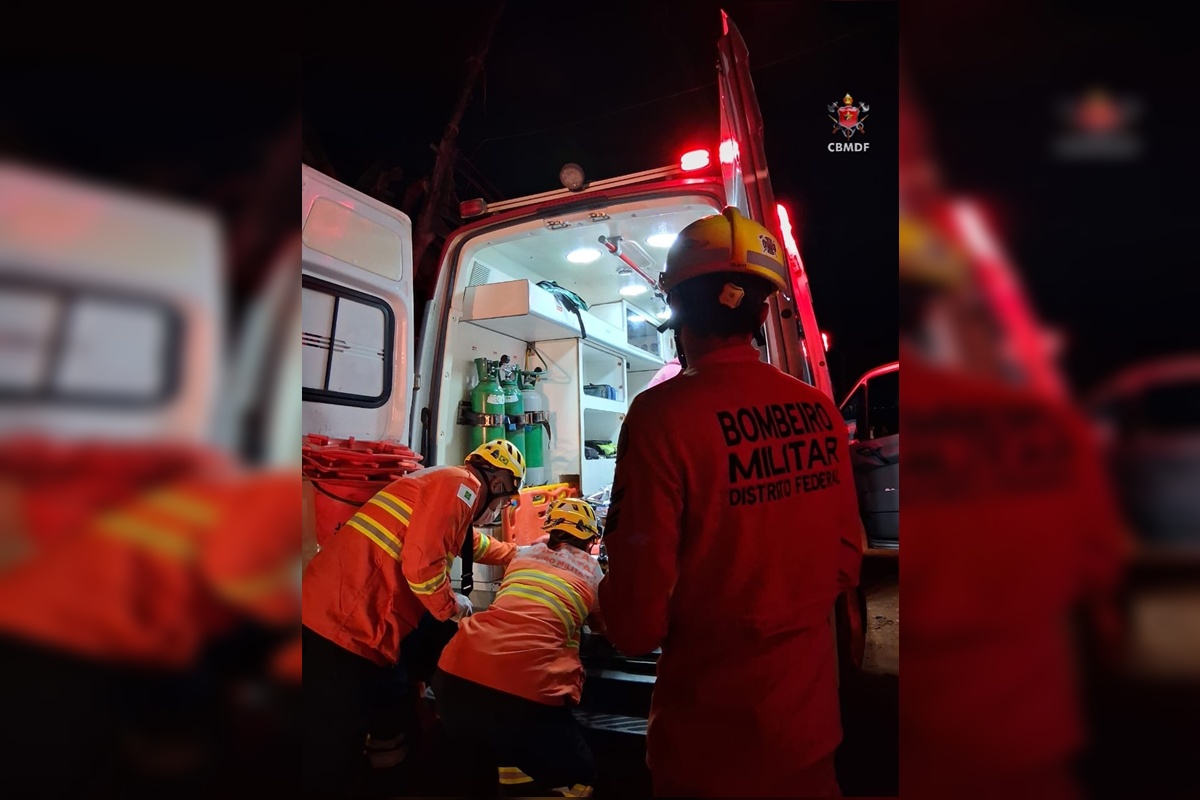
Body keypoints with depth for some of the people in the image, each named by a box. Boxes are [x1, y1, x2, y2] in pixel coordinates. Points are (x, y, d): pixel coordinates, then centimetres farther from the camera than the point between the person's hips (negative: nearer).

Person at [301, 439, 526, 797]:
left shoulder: (447, 485, 22)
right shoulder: (460, 485, -10)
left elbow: (475, 543, 42)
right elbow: (422, 563, -22)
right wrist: (451, 605, -3)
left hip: (350, 619, 10)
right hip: (342, 625, -10)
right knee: (327, 764, 0)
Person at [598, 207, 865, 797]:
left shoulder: (663, 416, -23)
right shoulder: (820, 410, -7)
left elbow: (637, 622, -20)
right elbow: (845, 563, 6)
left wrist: (624, 618, 1)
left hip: (711, 748, -4)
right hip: (812, 727, 5)